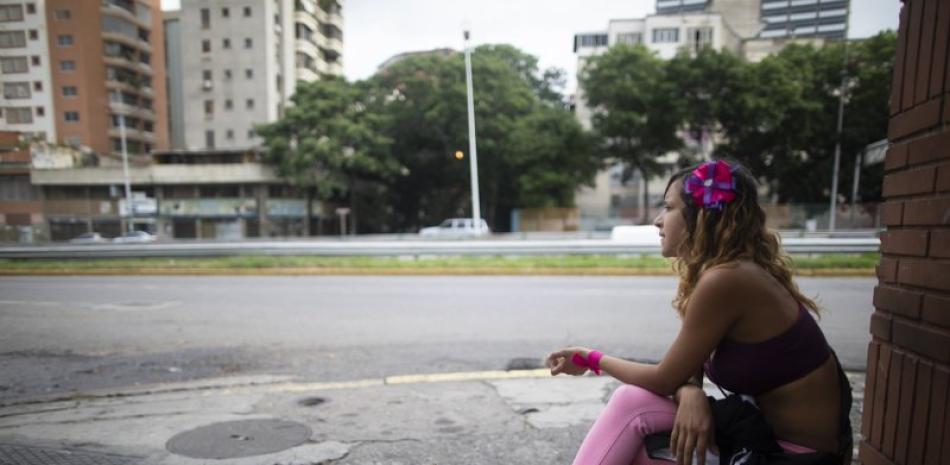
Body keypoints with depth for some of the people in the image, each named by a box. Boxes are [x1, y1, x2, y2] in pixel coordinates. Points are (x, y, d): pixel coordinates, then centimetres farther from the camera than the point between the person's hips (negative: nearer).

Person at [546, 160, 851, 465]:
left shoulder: (725, 280, -24)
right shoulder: (738, 273, 5)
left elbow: (664, 380, -15)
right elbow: (686, 373, 3)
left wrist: (593, 360, -1)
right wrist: (691, 395, -20)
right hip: (771, 435, 8)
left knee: (632, 404, -13)